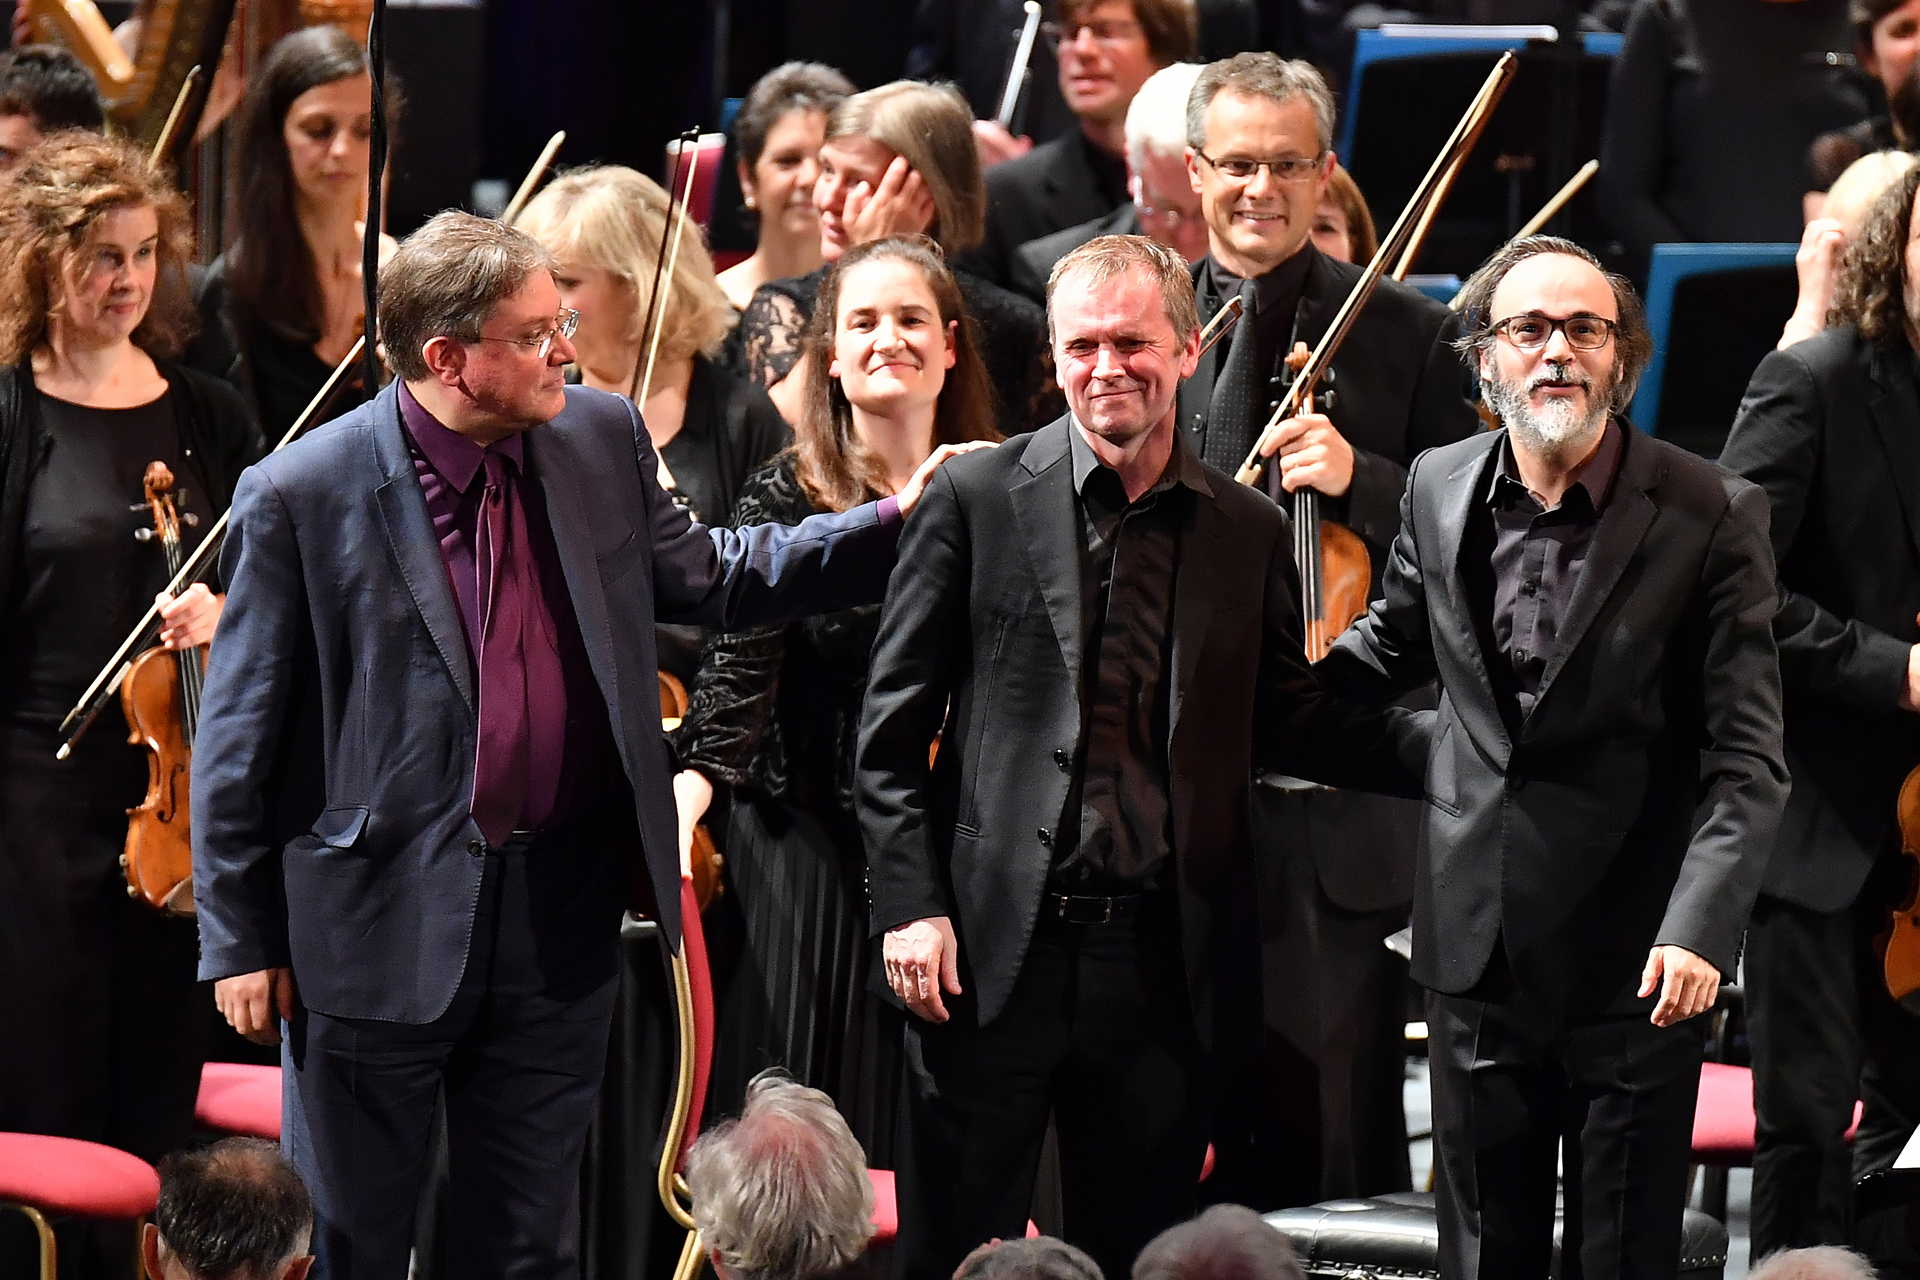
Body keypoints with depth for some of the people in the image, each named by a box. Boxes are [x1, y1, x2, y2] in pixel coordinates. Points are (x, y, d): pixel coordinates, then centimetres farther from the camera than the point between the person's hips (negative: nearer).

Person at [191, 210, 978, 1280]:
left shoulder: (605, 441, 1)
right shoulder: (301, 495, -13)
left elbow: (706, 578, 17)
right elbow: (240, 738, -6)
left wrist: (894, 523, 8)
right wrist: (241, 941, -5)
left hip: (559, 917, 4)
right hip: (381, 929, -4)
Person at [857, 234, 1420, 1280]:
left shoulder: (1248, 533, 9)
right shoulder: (976, 500, 1)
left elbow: (1289, 724, 13)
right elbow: (893, 726, 2)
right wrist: (910, 906, -6)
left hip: (1162, 957, 2)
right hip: (994, 948, -2)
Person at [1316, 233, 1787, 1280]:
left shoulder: (1710, 516, -9)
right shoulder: (1439, 490, 4)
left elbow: (1746, 761, -12)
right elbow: (1391, 651, 24)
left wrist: (1698, 927, -23)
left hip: (1637, 958, -4)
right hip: (1478, 948, 4)